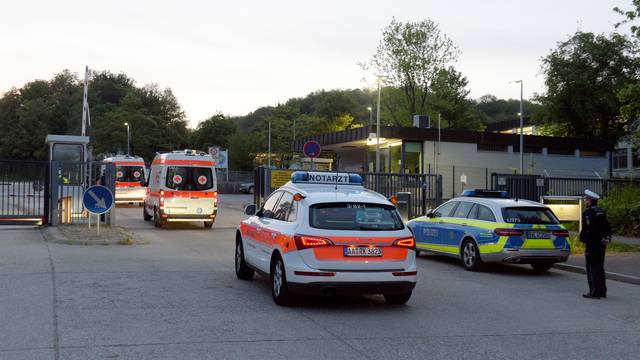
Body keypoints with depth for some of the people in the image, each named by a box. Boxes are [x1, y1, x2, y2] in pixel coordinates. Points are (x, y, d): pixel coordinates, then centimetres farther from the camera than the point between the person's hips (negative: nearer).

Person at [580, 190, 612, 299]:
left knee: (592, 268, -4)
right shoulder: (601, 212, 13)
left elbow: (586, 229, -18)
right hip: (601, 244, 8)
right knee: (599, 267, 15)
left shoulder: (587, 212, -13)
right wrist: (607, 238, 12)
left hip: (592, 244, -8)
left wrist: (582, 239, -10)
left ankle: (594, 292, -5)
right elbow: (607, 227, 15)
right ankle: (602, 291, 21)